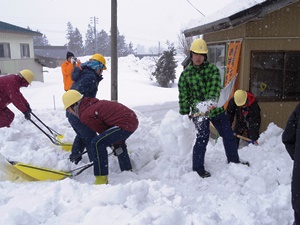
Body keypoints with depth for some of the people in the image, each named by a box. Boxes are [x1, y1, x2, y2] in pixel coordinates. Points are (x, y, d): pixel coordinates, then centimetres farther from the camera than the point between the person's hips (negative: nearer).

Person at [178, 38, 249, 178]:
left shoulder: (212, 69, -1)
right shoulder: (185, 74, -2)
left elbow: (215, 86, -19)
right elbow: (183, 96, 1)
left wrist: (211, 100, -36)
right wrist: (185, 113, 0)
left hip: (215, 109, 3)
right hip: (198, 112, -3)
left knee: (228, 135, 13)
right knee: (202, 139, -2)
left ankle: (234, 161, 35)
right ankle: (198, 168, 17)